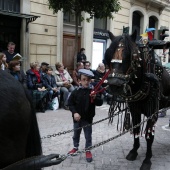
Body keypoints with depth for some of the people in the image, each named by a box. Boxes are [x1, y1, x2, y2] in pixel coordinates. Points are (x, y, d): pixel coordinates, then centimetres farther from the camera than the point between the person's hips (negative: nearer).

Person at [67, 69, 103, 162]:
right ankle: (75, 147, 41)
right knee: (76, 134, 20)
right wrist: (74, 112, -15)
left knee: (88, 135, 10)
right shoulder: (76, 91, -7)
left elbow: (100, 102, -12)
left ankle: (88, 150, 29)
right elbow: (70, 103, -3)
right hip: (77, 117, 2)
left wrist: (95, 98, -32)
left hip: (88, 118, -1)